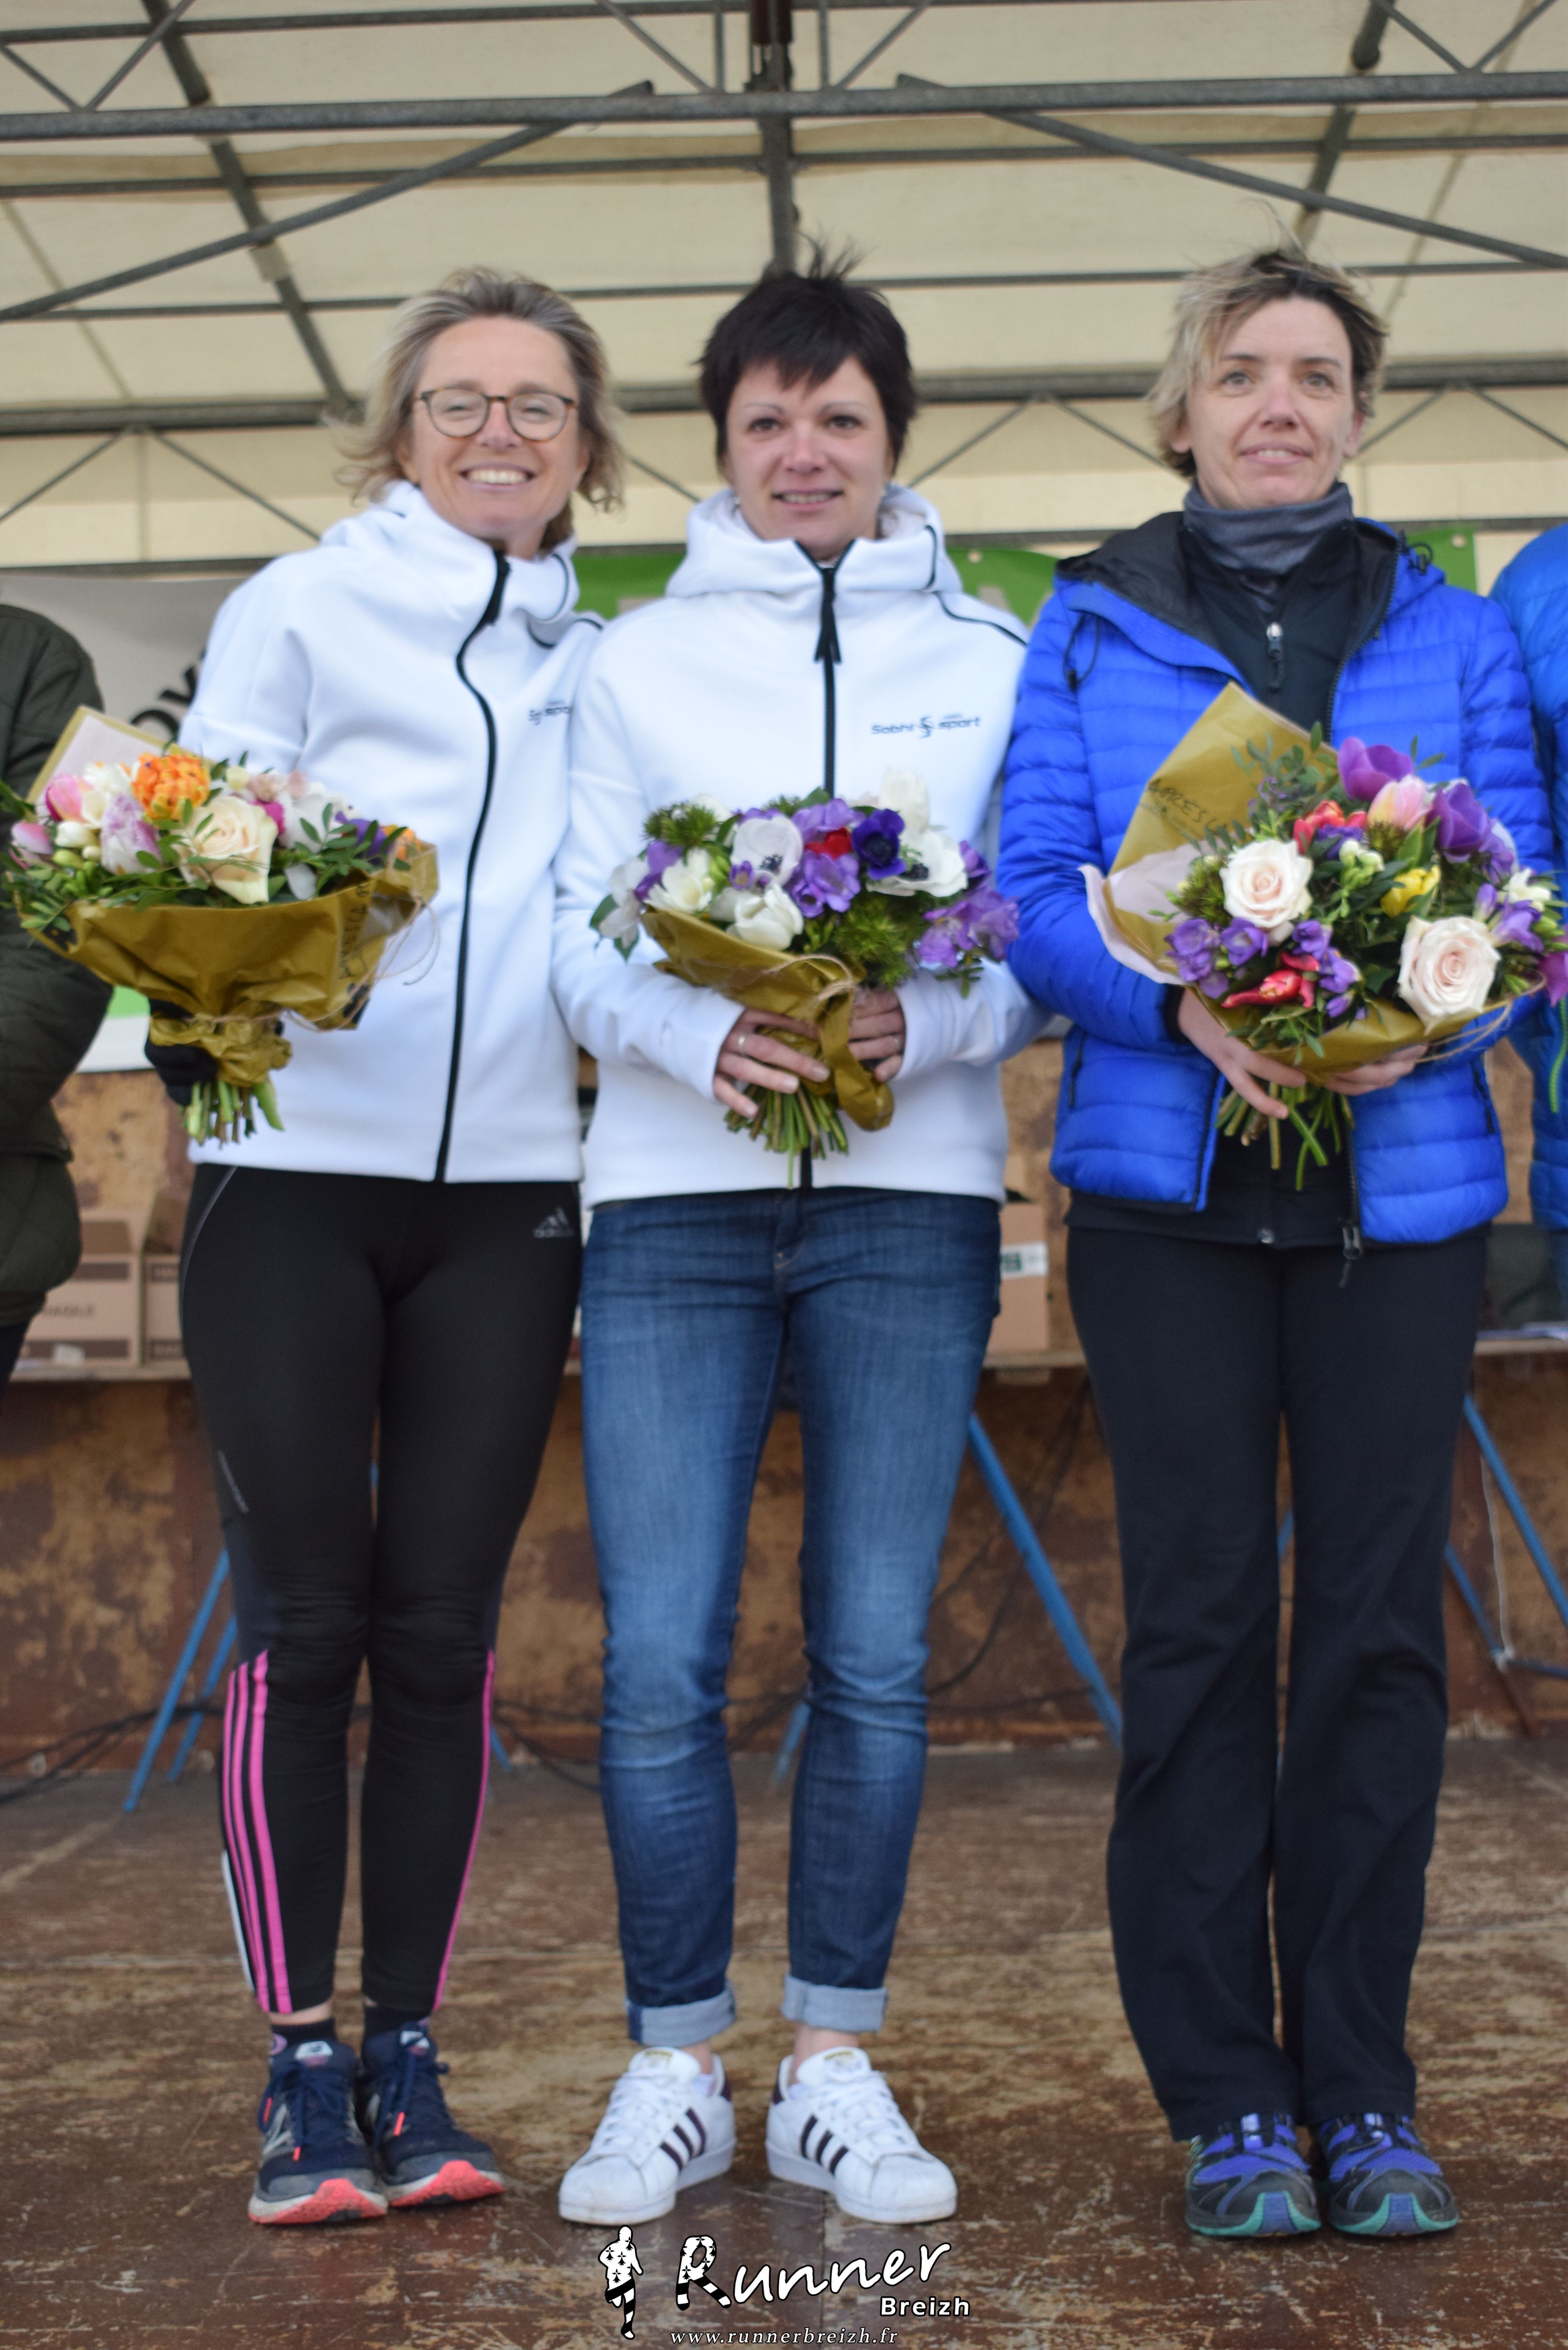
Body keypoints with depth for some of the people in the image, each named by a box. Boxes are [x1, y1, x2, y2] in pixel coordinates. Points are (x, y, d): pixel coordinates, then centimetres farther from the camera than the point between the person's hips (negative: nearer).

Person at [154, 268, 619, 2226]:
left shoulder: (603, 656, 15)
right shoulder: (301, 606, 6)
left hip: (504, 1193, 3)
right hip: (297, 1168, -2)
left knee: (440, 1628, 4)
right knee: (301, 1618, -1)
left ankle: (408, 2060, 15)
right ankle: (303, 2071, 10)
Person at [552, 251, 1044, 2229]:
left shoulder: (991, 660, 12)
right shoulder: (638, 659, 12)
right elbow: (578, 934, 5)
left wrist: (925, 1027, -15)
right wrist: (701, 1036, -15)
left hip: (908, 1195, 0)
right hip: (675, 1194, 0)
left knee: (876, 1661, 3)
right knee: (658, 1665, -3)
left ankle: (835, 2071, 17)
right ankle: (675, 2068, 14)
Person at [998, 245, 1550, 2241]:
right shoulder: (1093, 628, 10)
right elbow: (1037, 887, 1)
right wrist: (1186, 1006, -18)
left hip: (1401, 1178, 2)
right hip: (1168, 1178, -1)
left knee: (1378, 1623, 3)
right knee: (1200, 1619, -1)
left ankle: (1361, 2089, 16)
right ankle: (1225, 2098, 11)